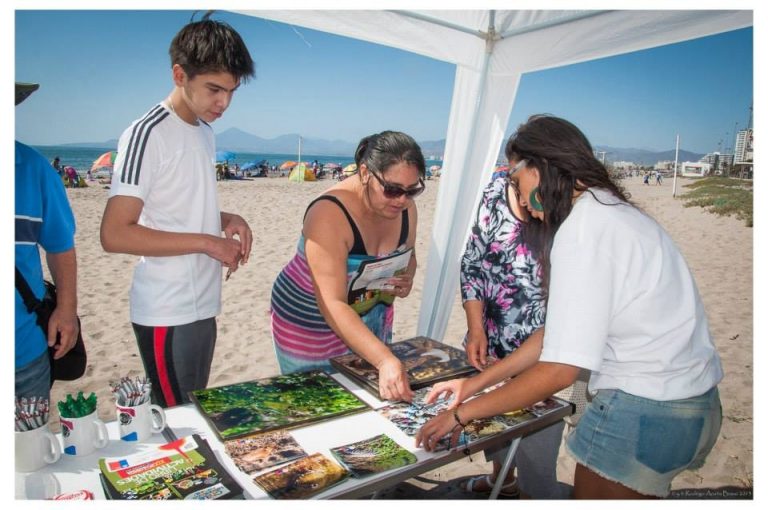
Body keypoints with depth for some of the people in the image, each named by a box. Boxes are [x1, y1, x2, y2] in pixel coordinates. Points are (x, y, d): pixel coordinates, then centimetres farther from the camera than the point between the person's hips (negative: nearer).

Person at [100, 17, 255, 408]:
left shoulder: (204, 131, 11)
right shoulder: (147, 134, -14)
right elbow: (114, 235, -19)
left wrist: (227, 220, 1)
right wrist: (207, 242, -19)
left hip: (202, 305, 8)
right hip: (167, 315, -8)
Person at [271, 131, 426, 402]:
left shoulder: (405, 207, -12)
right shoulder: (330, 214, -32)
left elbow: (408, 256, 8)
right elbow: (332, 305, -37)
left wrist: (406, 279, -15)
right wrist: (385, 360, -45)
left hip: (370, 317, 6)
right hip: (312, 324, -5)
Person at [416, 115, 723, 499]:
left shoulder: (582, 229, -20)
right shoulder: (611, 211, 8)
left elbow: (559, 370, -23)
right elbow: (558, 334, 7)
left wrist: (462, 413, -12)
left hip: (644, 410, -8)